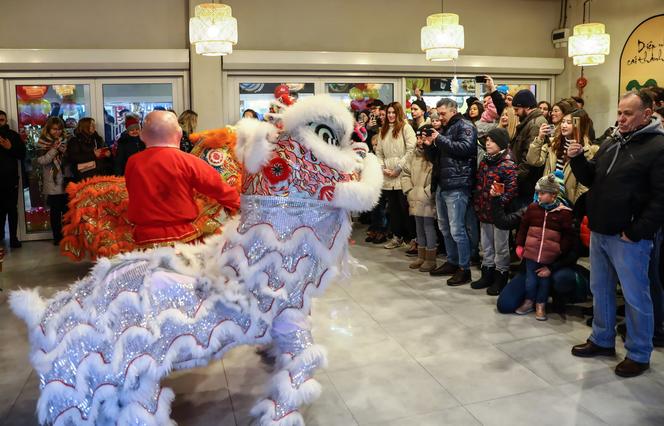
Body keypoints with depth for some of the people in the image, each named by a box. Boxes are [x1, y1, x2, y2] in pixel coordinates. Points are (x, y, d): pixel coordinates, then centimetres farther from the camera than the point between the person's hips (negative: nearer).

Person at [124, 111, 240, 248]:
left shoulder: (132, 163, -1)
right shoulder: (186, 162, -10)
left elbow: (135, 195, 13)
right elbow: (217, 186, -2)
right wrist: (239, 204, 14)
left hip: (144, 240, 3)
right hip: (181, 237, -3)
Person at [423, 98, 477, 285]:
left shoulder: (464, 126, -2)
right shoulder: (444, 129, 22)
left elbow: (466, 148, -20)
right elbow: (435, 158, 25)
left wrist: (440, 139, -15)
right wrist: (429, 146, 5)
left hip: (457, 185, -9)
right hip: (442, 184, 9)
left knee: (457, 230, -7)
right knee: (444, 228, 15)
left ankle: (464, 268, 2)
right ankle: (452, 262, 27)